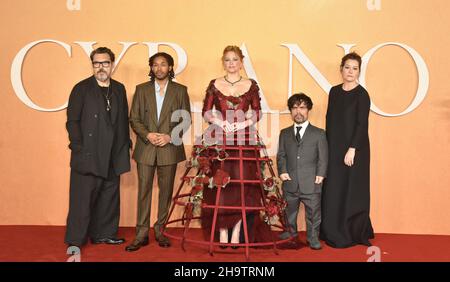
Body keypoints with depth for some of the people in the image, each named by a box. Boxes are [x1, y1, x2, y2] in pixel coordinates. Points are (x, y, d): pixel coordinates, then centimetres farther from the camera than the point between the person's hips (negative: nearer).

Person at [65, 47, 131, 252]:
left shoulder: (119, 89, 12)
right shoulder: (82, 88, -1)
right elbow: (72, 121, -5)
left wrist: (125, 146, 8)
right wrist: (79, 148, -11)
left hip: (112, 157, 5)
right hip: (88, 156, -5)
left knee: (109, 199, 12)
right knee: (82, 200, -1)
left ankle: (103, 234, 25)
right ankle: (74, 242, 9)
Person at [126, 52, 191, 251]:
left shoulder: (180, 90, 6)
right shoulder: (141, 89, 8)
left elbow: (186, 119, 3)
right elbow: (134, 119, 5)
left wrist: (170, 136, -10)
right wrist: (147, 135, -11)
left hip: (170, 148, 0)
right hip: (145, 148, 0)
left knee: (166, 191, 6)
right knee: (143, 191, 1)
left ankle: (160, 231, 19)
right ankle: (141, 234, 9)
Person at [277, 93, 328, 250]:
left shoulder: (319, 134, 4)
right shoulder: (284, 133, 11)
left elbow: (323, 157, 1)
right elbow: (281, 155, 8)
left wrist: (320, 174, -10)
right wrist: (282, 171, -6)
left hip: (311, 183, -2)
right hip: (290, 182, 2)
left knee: (313, 212, 4)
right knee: (290, 210, 16)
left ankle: (313, 237, 21)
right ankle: (292, 232, 36)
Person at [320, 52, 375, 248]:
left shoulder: (362, 94, -8)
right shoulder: (334, 91, 9)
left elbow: (362, 124, -14)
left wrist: (352, 149, -19)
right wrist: (328, 145, 8)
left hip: (354, 148, -6)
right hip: (334, 147, 6)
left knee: (352, 190, 1)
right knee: (333, 190, 9)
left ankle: (353, 234, 15)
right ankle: (334, 232, 22)